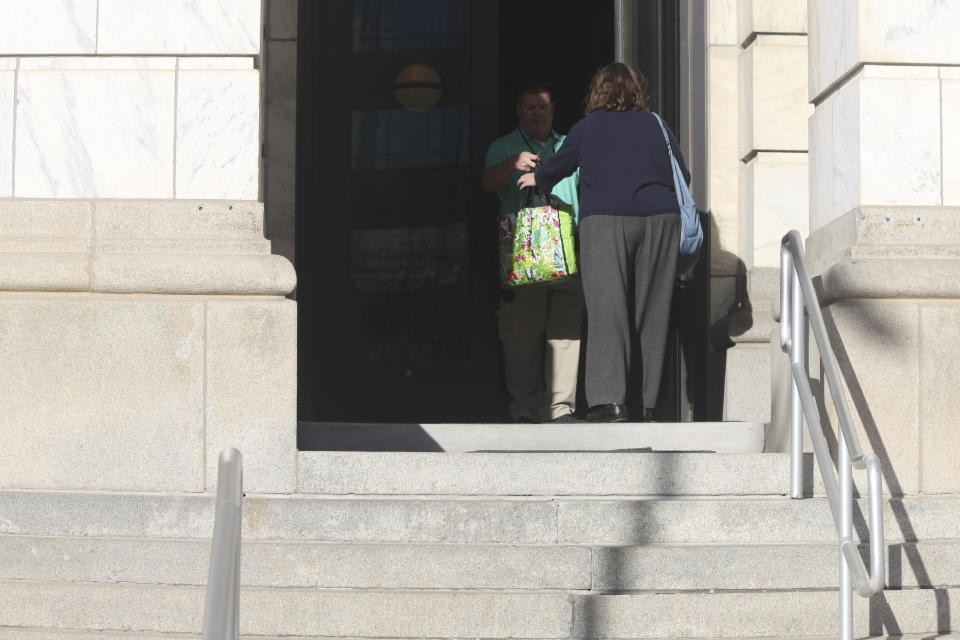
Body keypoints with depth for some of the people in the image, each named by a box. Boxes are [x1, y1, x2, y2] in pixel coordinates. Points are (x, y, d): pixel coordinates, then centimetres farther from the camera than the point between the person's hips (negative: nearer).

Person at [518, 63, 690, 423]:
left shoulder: (587, 128, 10)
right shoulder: (655, 126, 15)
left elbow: (556, 168, 20)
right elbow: (683, 177, 21)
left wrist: (535, 179, 42)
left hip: (605, 221, -2)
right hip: (659, 219, 2)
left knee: (607, 308, -5)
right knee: (652, 312, 5)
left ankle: (609, 400, -17)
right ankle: (647, 404, 6)